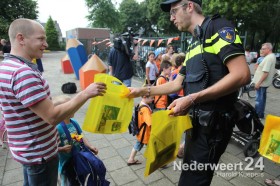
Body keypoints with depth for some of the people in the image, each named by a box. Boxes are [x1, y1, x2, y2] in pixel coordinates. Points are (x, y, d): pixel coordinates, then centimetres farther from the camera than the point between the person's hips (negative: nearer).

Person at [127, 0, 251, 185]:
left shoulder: (218, 27, -9)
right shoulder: (194, 44, 16)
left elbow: (242, 75, -21)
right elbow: (176, 84, 16)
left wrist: (192, 99, -24)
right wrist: (143, 91, 11)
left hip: (212, 123, -9)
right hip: (196, 121, 9)